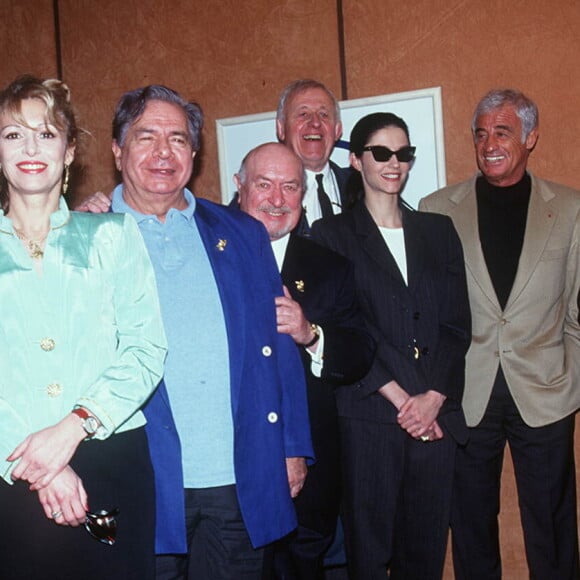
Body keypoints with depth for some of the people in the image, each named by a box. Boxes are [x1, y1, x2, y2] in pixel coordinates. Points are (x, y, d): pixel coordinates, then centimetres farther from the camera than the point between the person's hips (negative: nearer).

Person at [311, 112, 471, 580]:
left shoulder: (439, 231, 15)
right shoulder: (333, 235, 5)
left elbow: (457, 322, 7)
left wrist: (434, 397, -6)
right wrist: (401, 399, -10)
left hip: (437, 415, 3)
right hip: (368, 417, -3)